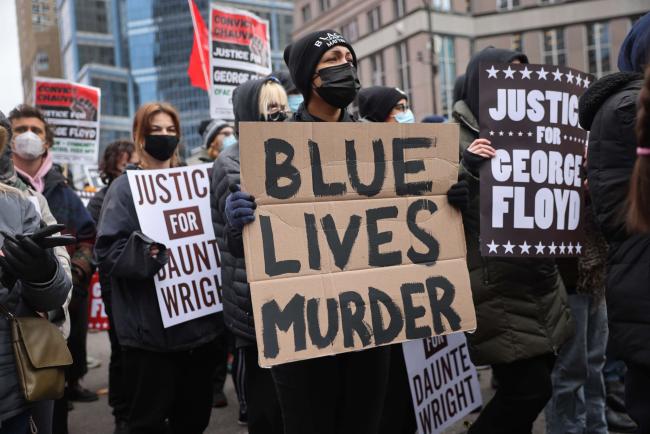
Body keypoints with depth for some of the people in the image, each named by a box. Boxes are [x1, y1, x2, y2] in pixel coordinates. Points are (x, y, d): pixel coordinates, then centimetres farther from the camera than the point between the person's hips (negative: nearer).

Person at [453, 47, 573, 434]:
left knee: (533, 384, 12)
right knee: (530, 388, -9)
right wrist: (468, 169, -29)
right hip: (496, 287, -8)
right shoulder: (457, 139, -8)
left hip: (539, 282, 8)